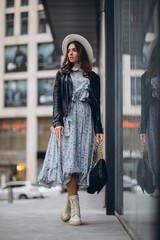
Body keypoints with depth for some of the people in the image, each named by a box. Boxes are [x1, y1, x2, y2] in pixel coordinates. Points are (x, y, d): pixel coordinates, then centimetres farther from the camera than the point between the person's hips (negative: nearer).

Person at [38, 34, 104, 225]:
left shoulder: (93, 78, 16)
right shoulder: (62, 75, 15)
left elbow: (96, 105, 14)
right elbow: (57, 100, 6)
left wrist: (98, 129, 7)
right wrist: (57, 122, -8)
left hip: (85, 121, 1)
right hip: (67, 120, -1)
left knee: (80, 163, -5)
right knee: (68, 161, -13)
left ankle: (69, 204, 11)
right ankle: (75, 211, -15)